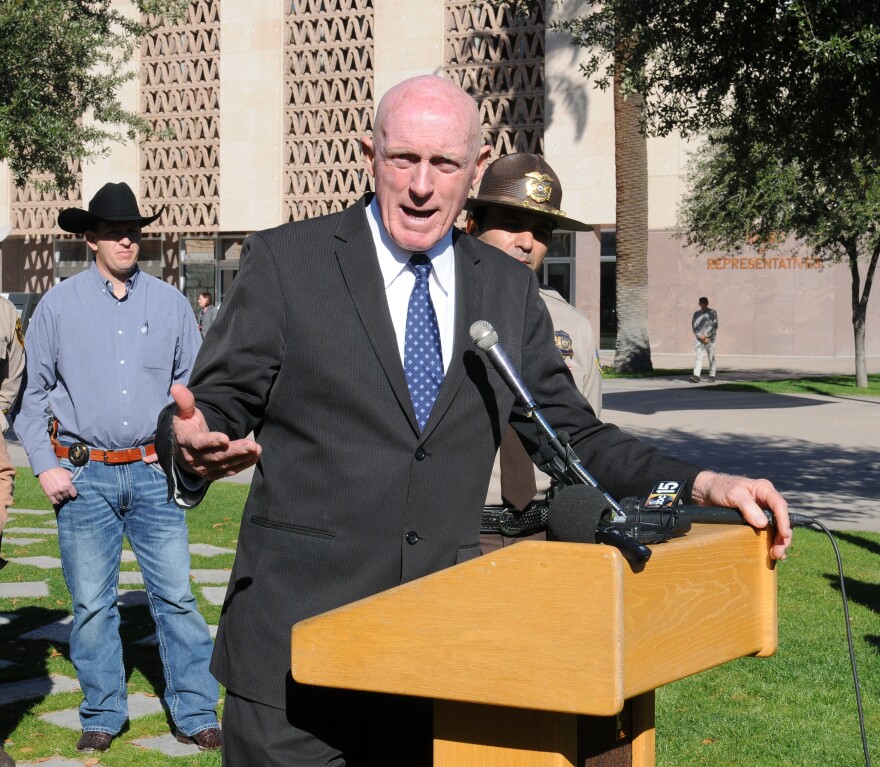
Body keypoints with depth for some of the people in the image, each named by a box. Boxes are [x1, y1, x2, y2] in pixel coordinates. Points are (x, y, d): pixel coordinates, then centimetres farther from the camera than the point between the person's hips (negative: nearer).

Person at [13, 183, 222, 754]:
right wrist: (45, 466, 0)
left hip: (153, 472, 1)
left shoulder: (170, 303, 7)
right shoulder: (58, 306, 4)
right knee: (92, 602, 4)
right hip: (84, 475, 0)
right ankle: (103, 717, 17)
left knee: (176, 595, -2)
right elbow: (32, 393, 8)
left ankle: (195, 714, 7)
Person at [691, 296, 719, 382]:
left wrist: (707, 337, -10)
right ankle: (696, 376, -19)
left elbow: (715, 326, -2)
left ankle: (712, 376, 10)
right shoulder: (696, 314, 10)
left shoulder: (712, 313, 3)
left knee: (711, 358, 2)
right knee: (697, 356, -10)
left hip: (710, 339, -1)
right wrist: (700, 336, -8)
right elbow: (694, 326, 7)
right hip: (698, 339, 1)